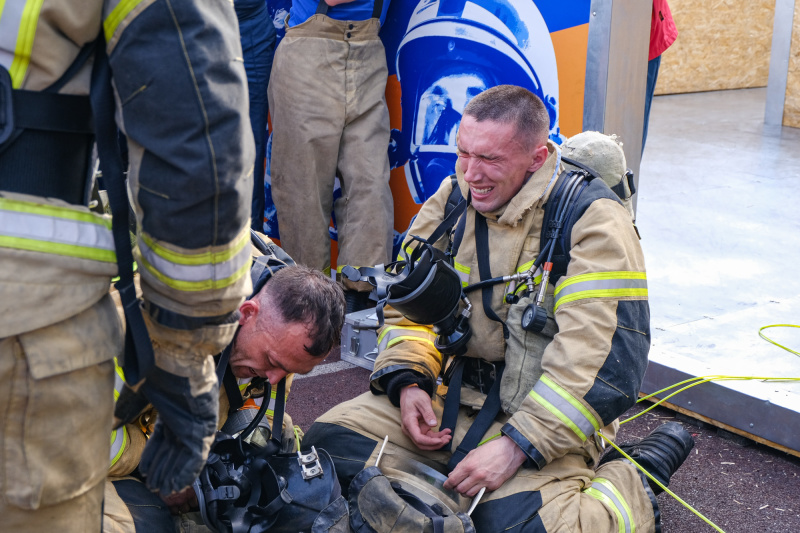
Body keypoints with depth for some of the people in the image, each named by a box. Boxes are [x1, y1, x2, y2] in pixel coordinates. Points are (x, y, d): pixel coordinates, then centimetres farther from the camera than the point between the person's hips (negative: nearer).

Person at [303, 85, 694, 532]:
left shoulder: (593, 221, -16)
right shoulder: (453, 199, 4)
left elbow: (603, 363, -23)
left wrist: (516, 445, -27)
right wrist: (407, 381, -6)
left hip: (548, 414, -6)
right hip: (451, 394, 6)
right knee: (329, 444, -8)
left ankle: (637, 484, -4)